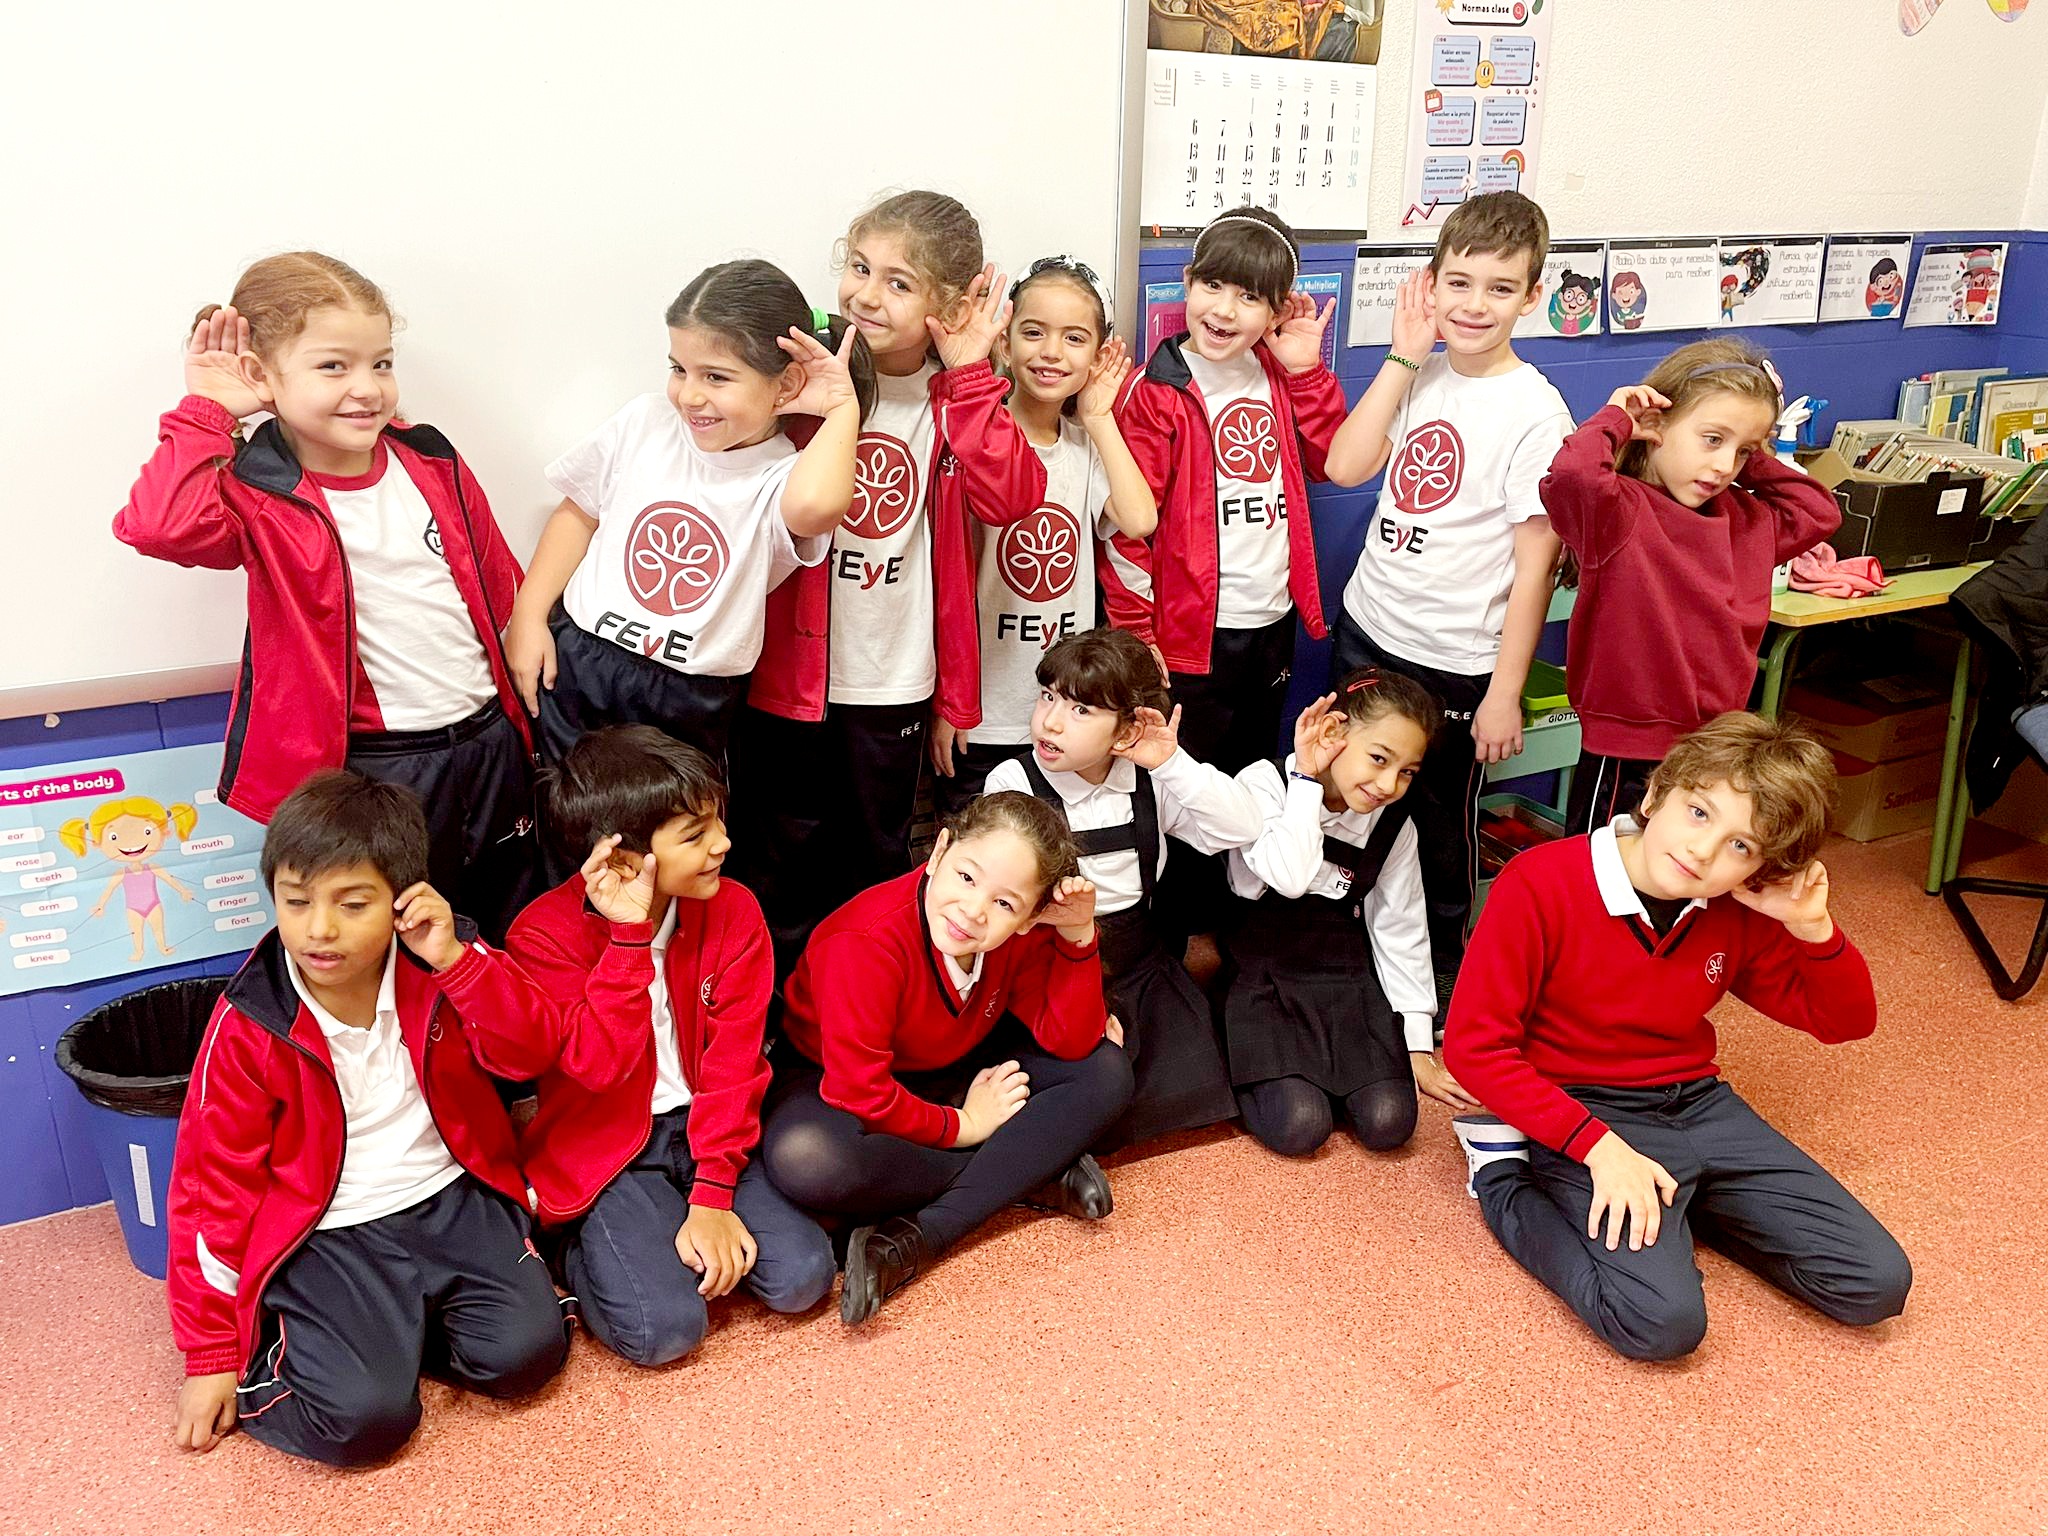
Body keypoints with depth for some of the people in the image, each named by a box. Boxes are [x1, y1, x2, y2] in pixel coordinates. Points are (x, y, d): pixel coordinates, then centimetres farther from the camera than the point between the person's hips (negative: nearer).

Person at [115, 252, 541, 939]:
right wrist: (206, 410, -23)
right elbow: (157, 524, -34)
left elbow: (499, 585, 13)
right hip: (372, 772, -5)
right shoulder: (261, 497, -12)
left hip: (491, 743, 5)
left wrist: (525, 691, 14)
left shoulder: (430, 462, 2)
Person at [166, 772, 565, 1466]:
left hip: (450, 1199, 3)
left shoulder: (444, 970, -7)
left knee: (526, 1352, -17)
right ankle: (262, 1357, 10)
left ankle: (396, 1329, 10)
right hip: (325, 1235, -2)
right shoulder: (248, 1029, -12)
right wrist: (210, 1355, -1)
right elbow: (214, 1185, -6)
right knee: (364, 1418, -21)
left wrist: (456, 958, -30)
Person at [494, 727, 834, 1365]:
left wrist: (713, 1195, -15)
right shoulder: (544, 933, -16)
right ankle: (581, 1243, 8)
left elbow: (733, 1063, -8)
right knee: (665, 1329, -21)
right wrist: (629, 936, -32)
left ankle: (688, 1225, 12)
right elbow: (600, 1063, -26)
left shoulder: (734, 912, -7)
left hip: (703, 1133, 4)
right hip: (603, 1151, -3)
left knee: (803, 1278, -13)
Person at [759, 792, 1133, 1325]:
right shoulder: (866, 942, -34)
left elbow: (1071, 1042, -14)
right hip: (827, 1076, -5)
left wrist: (1078, 938, -26)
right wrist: (962, 1126, -21)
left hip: (954, 1072, 5)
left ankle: (915, 1240, -24)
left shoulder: (1022, 934, -17)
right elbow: (860, 1093, -32)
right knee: (806, 1161, -41)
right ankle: (1031, 1175, -21)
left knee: (1106, 1072, -15)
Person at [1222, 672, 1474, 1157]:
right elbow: (1290, 876, -32)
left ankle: (1322, 1067, 16)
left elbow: (1401, 933, 6)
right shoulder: (1263, 784, -15)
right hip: (1262, 975, -4)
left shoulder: (1394, 826, -1)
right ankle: (1247, 1066, 11)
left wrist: (1419, 1047, 6)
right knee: (1300, 1128, -20)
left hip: (1346, 976, 4)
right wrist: (1306, 779, -23)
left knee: (1389, 1124, -13)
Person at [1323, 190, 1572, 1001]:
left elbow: (1535, 563, -13)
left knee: (1439, 827, 11)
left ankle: (1442, 971, 34)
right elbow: (1344, 466, -9)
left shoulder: (1534, 411, -14)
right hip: (1366, 631, 5)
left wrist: (1505, 693, -14)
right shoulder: (1421, 376, 3)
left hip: (1454, 661, -5)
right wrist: (1402, 358, -11)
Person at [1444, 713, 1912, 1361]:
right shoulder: (1540, 884, -19)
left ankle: (1679, 1205, 14)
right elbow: (1475, 1046, -18)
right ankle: (1505, 1178, -2)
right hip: (1580, 1114, -6)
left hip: (1699, 1106, 6)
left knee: (1879, 1284, -3)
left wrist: (1814, 928, -10)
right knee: (1665, 1322, -27)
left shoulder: (1741, 915, -1)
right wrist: (1598, 1146, -24)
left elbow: (1847, 1021, 10)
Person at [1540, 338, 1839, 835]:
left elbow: (1818, 511, 23)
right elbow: (1571, 474, -35)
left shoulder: (1745, 518, 11)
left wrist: (1755, 463, 11)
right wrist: (1615, 419, -15)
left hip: (1716, 753, 8)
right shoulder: (1618, 509, -15)